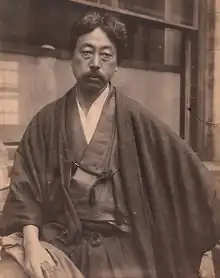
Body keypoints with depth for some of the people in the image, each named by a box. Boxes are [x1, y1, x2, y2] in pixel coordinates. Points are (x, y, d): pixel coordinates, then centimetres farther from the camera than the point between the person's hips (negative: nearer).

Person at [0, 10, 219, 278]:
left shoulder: (134, 119, -2)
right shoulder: (46, 120, 2)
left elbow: (185, 169, -2)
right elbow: (26, 185, -1)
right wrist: (31, 242, -14)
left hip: (118, 251, 0)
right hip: (58, 244, 1)